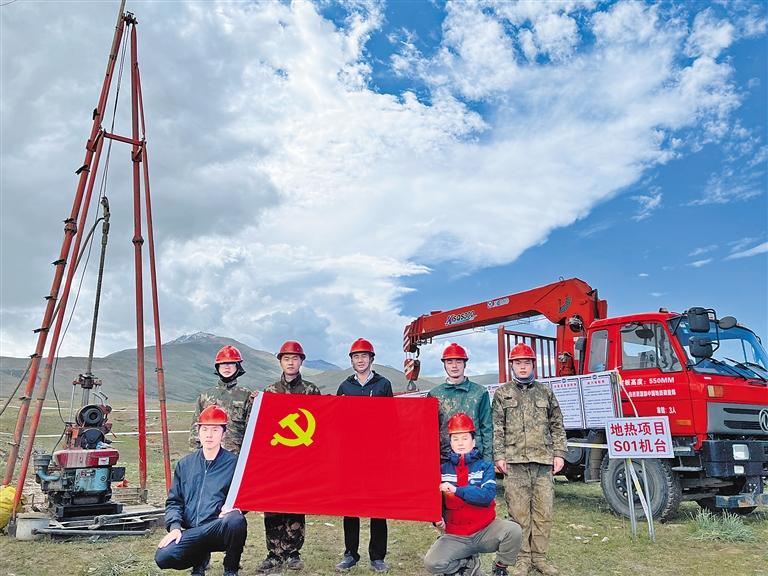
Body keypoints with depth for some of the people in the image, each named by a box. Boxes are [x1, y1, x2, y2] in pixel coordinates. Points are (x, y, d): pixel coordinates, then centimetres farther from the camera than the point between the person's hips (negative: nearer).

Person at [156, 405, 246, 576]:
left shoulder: (233, 463, 2)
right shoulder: (185, 464, 14)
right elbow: (174, 501, 14)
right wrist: (175, 526, -4)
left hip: (220, 530, -3)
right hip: (191, 534, 3)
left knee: (236, 521, -36)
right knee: (163, 557, -22)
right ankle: (201, 558, 13)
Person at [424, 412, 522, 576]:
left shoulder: (485, 466, -3)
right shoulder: (443, 470, 2)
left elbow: (487, 496, -19)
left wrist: (457, 490, -27)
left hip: (486, 531, -1)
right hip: (455, 536, 1)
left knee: (513, 530, -29)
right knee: (432, 563, -23)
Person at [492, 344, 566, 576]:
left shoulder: (545, 392, 13)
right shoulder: (502, 393, 7)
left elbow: (557, 426, 14)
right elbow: (497, 428, 3)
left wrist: (559, 453, 6)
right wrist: (499, 456, -4)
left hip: (543, 461, 2)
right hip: (515, 462, -2)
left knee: (543, 511, 5)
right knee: (518, 513, 1)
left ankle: (539, 557, 18)